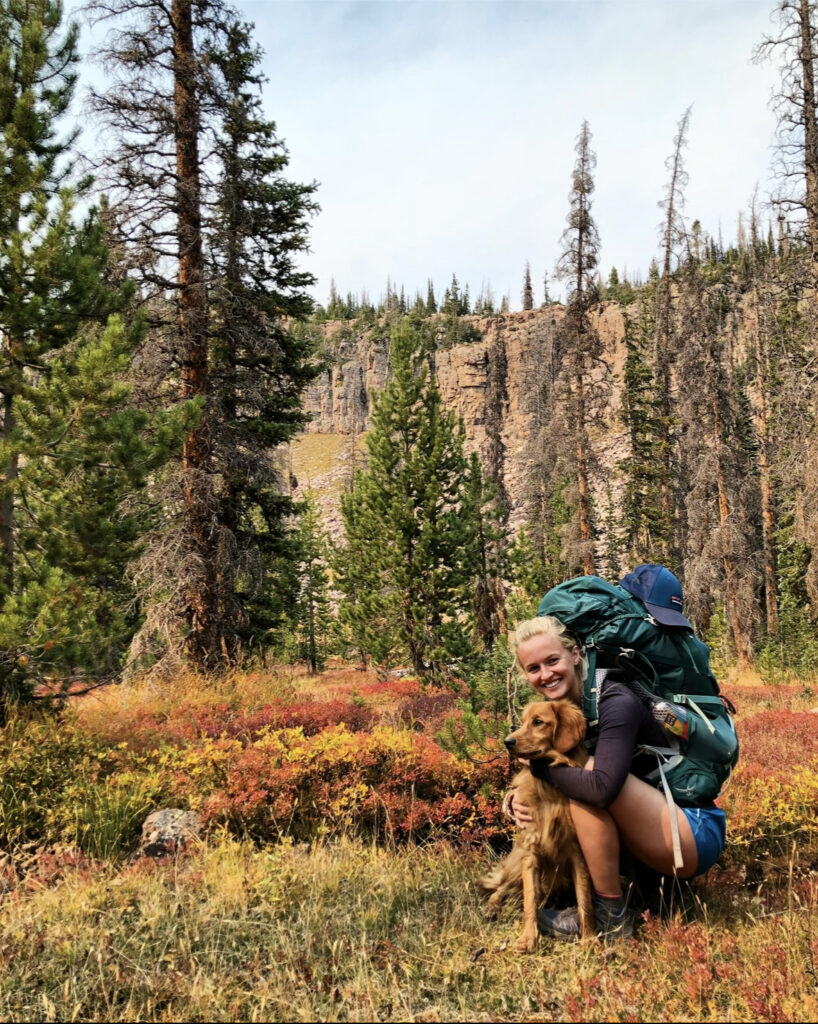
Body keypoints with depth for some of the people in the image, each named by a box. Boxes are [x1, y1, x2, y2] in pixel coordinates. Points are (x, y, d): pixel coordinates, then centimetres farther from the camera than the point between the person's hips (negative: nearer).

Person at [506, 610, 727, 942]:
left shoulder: (615, 704, -22)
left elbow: (603, 787, -37)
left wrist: (541, 765, -21)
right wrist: (520, 799, -10)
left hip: (698, 835, -9)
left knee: (589, 774, -26)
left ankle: (609, 918, -11)